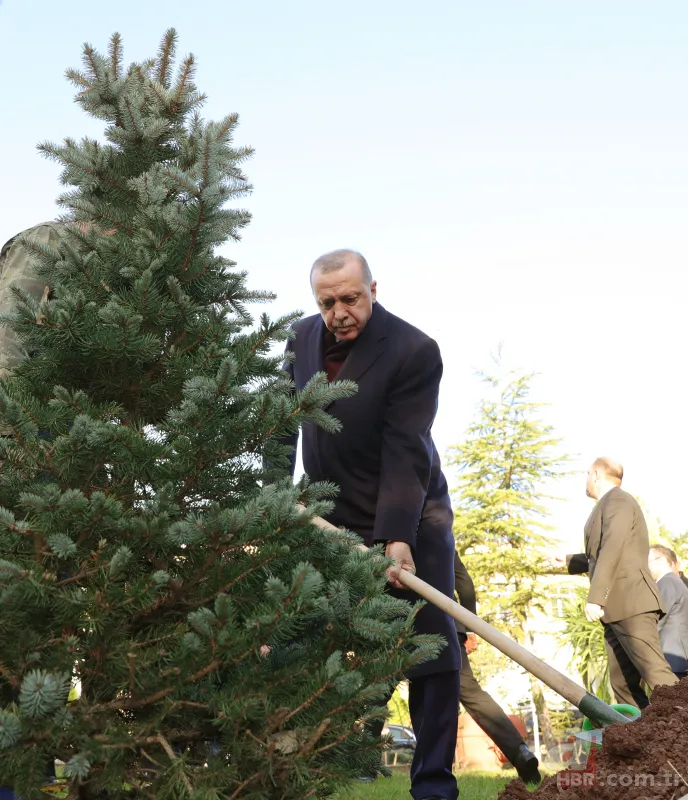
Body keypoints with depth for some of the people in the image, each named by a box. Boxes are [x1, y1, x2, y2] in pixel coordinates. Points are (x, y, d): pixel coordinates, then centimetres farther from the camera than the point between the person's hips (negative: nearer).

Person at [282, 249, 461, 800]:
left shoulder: (415, 351, -19)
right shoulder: (303, 337, 0)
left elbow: (406, 451, -25)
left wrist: (397, 537, -32)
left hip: (410, 519, -5)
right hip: (333, 521, 5)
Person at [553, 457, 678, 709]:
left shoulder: (617, 500, -5)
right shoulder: (610, 504, 25)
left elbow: (612, 549, -18)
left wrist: (595, 597, -23)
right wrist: (569, 561, 47)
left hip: (631, 602, -10)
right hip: (616, 609, 10)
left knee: (656, 673, -18)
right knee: (622, 683, 3)